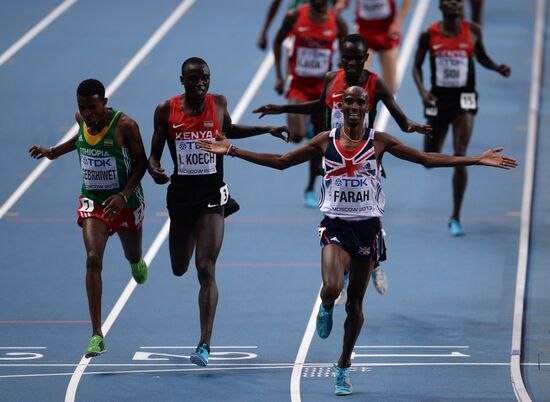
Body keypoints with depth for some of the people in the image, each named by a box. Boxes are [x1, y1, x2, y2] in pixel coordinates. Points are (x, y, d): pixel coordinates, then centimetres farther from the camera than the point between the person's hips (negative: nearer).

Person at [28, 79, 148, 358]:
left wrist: (124, 195, -24)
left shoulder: (124, 125, -22)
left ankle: (137, 262, 65)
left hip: (126, 202, -2)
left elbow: (141, 162, -13)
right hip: (92, 200, 2)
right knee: (93, 259, -19)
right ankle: (96, 336, -21)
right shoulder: (82, 119, -7)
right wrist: (54, 152, 12)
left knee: (133, 257, 20)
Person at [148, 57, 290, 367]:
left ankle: (205, 344, -15)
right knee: (179, 269, 15)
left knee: (206, 269, -13)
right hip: (181, 194, 2)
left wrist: (267, 130, 15)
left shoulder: (219, 103, -2)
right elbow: (155, 153, 2)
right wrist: (155, 170, -20)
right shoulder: (166, 111, -5)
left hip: (211, 196, -2)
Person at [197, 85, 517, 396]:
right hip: (335, 225, -1)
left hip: (367, 227, 1)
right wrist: (233, 151, 5)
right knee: (332, 288, -25)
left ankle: (344, 367, 23)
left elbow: (427, 159, 3)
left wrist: (477, 160, -4)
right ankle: (326, 309, 14)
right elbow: (281, 161, 9)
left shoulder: (379, 141, 1)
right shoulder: (326, 141, 3)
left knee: (356, 303, 6)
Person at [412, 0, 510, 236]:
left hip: (464, 99, -1)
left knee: (460, 157, -14)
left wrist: (498, 68, -8)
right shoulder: (429, 35, -5)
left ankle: (455, 218, -5)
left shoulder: (473, 31, -3)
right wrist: (422, 91, -14)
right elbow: (417, 66, 3)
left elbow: (481, 57, 11)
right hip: (438, 99, 1)